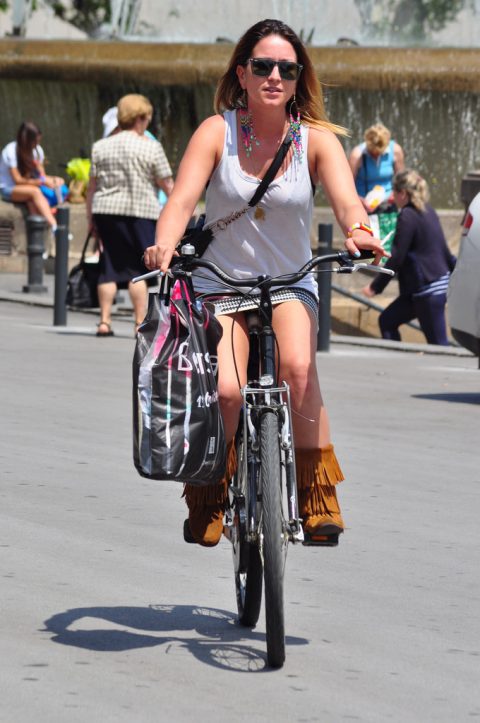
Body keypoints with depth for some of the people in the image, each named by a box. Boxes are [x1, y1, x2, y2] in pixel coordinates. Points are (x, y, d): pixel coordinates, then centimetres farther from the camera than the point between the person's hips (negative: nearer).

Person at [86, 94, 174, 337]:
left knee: (110, 266, 9)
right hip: (140, 212, -4)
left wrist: (90, 217, 13)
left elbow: (92, 185, 7)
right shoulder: (151, 147, -5)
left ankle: (104, 321, 7)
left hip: (106, 211, 4)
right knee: (139, 269, 1)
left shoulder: (101, 146, 7)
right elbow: (166, 184, -2)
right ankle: (140, 323, -2)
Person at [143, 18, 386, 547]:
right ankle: (208, 500, 2)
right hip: (220, 285, -1)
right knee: (225, 390, -24)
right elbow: (183, 198, -19)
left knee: (298, 367, -30)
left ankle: (318, 498, -19)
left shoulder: (316, 139, -5)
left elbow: (346, 198, -21)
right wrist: (164, 246, -39)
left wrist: (358, 231, -44)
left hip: (290, 286, 1)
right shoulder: (217, 131, -7)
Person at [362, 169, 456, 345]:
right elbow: (444, 251, 18)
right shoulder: (428, 212, 12)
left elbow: (396, 258, -15)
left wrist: (375, 286, -8)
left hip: (429, 291, -10)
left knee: (438, 342, -7)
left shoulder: (408, 217, -14)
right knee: (387, 321, 16)